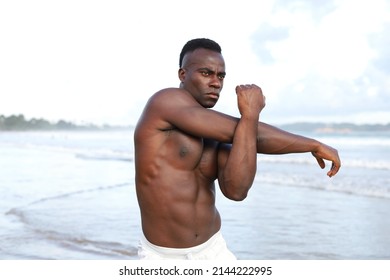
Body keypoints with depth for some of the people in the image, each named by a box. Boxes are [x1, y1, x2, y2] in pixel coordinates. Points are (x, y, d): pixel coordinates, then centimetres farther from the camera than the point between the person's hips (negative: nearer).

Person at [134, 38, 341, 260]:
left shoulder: (217, 134, 1)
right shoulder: (164, 101, -17)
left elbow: (236, 190, -19)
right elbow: (237, 131, -21)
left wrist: (250, 115, -23)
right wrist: (313, 145, -14)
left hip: (212, 250, 5)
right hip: (161, 257, -4)